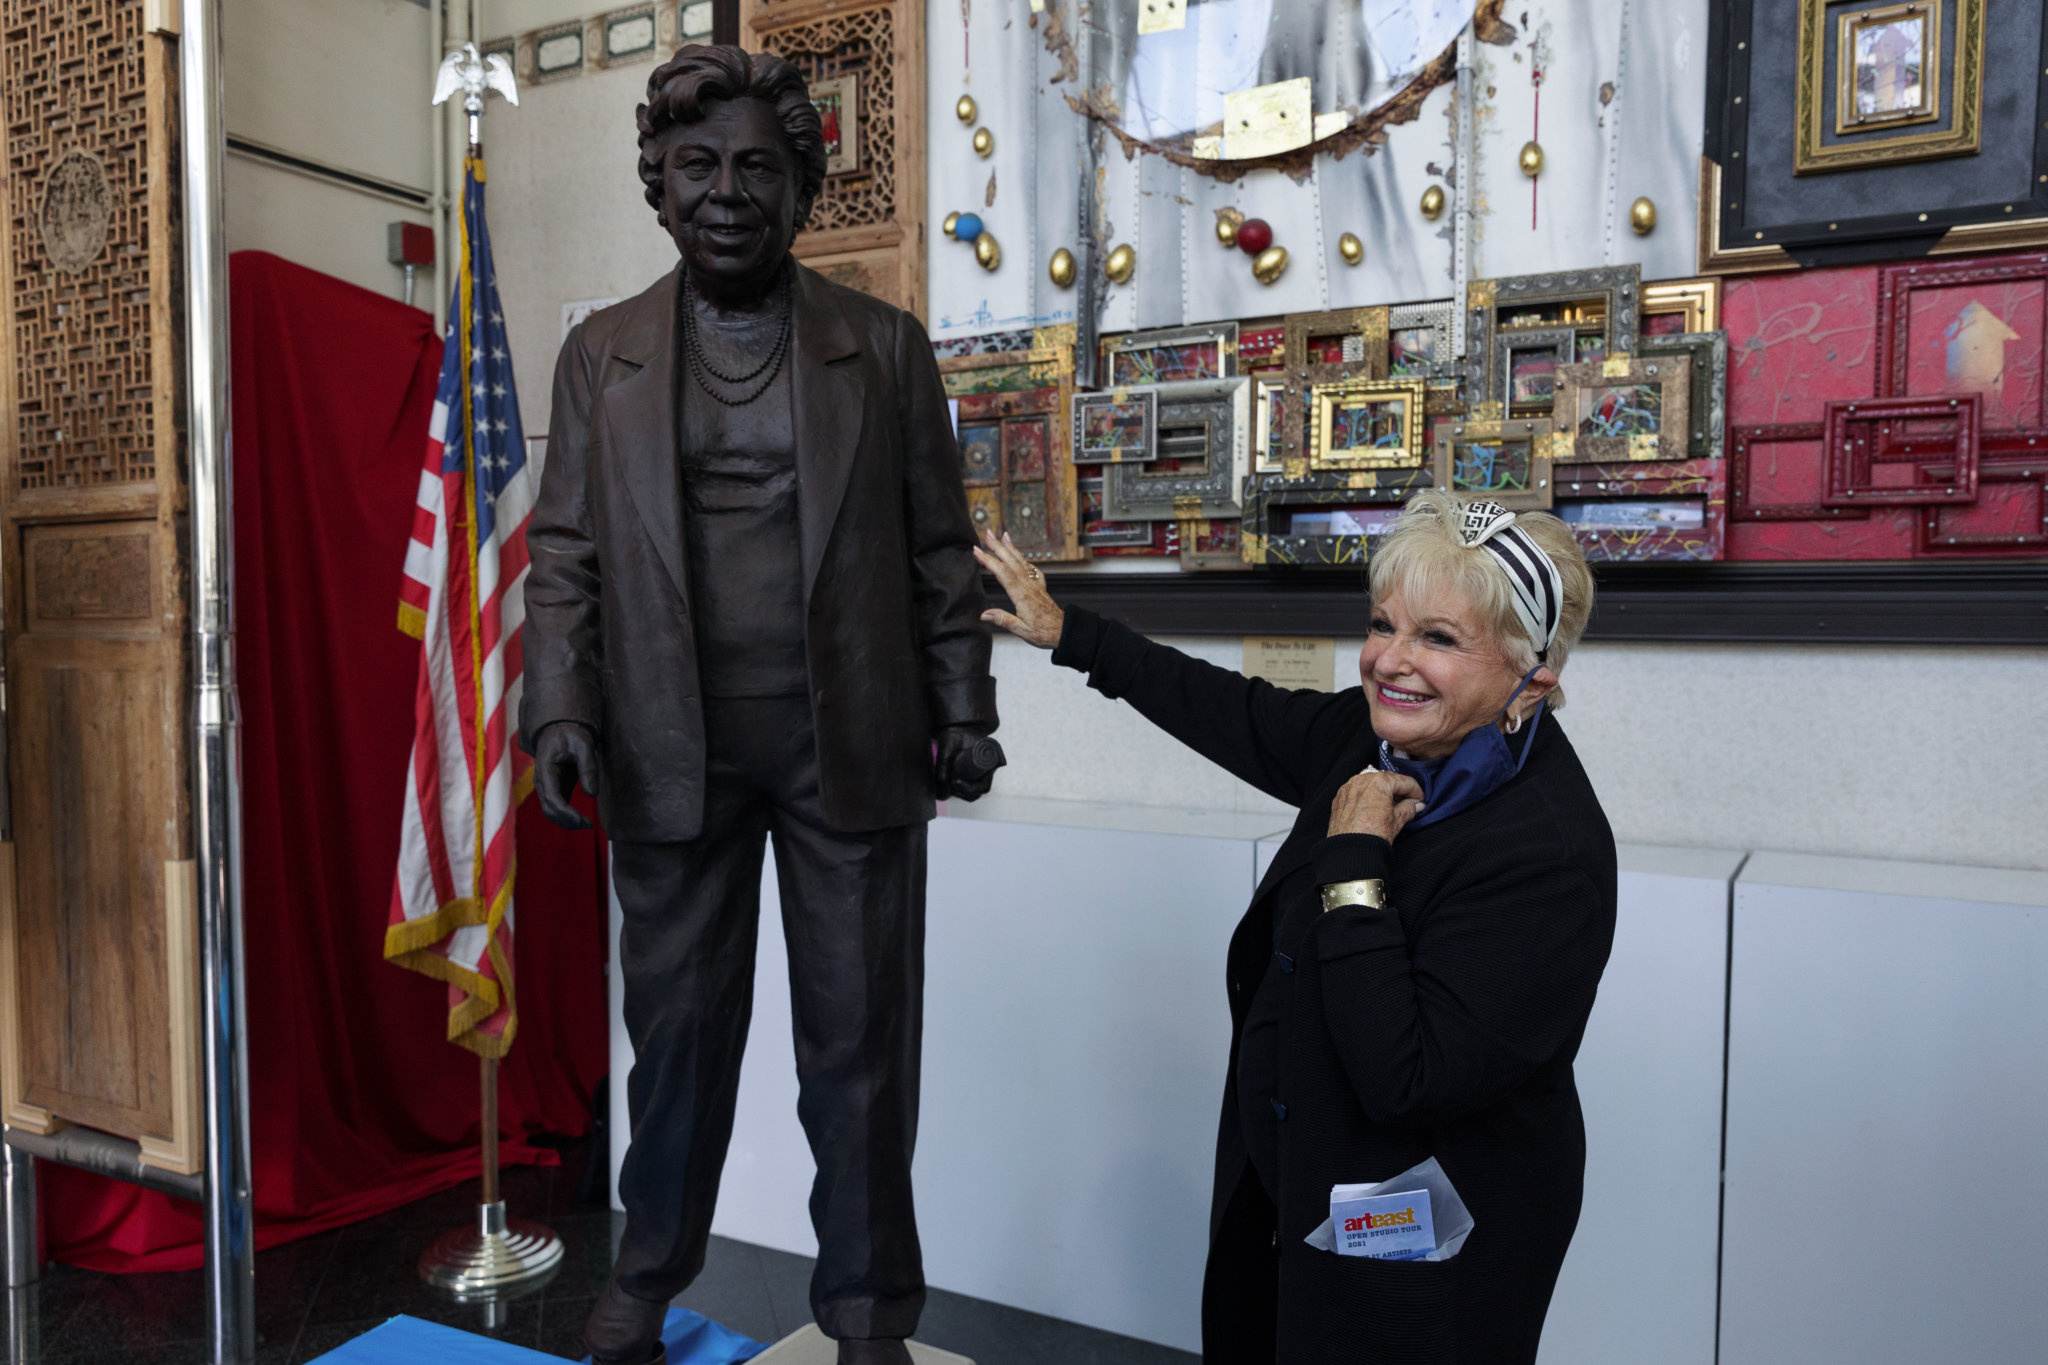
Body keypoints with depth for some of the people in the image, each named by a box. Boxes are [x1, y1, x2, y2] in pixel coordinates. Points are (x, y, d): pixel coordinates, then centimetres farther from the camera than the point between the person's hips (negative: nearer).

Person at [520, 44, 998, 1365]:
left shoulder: (886, 345, 5)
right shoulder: (600, 354, 8)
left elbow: (939, 550, 5)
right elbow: (566, 551, 6)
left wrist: (964, 711, 1)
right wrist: (561, 709, -6)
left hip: (850, 745, 0)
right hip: (672, 749, 1)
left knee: (861, 1039, 8)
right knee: (678, 1025, 13)